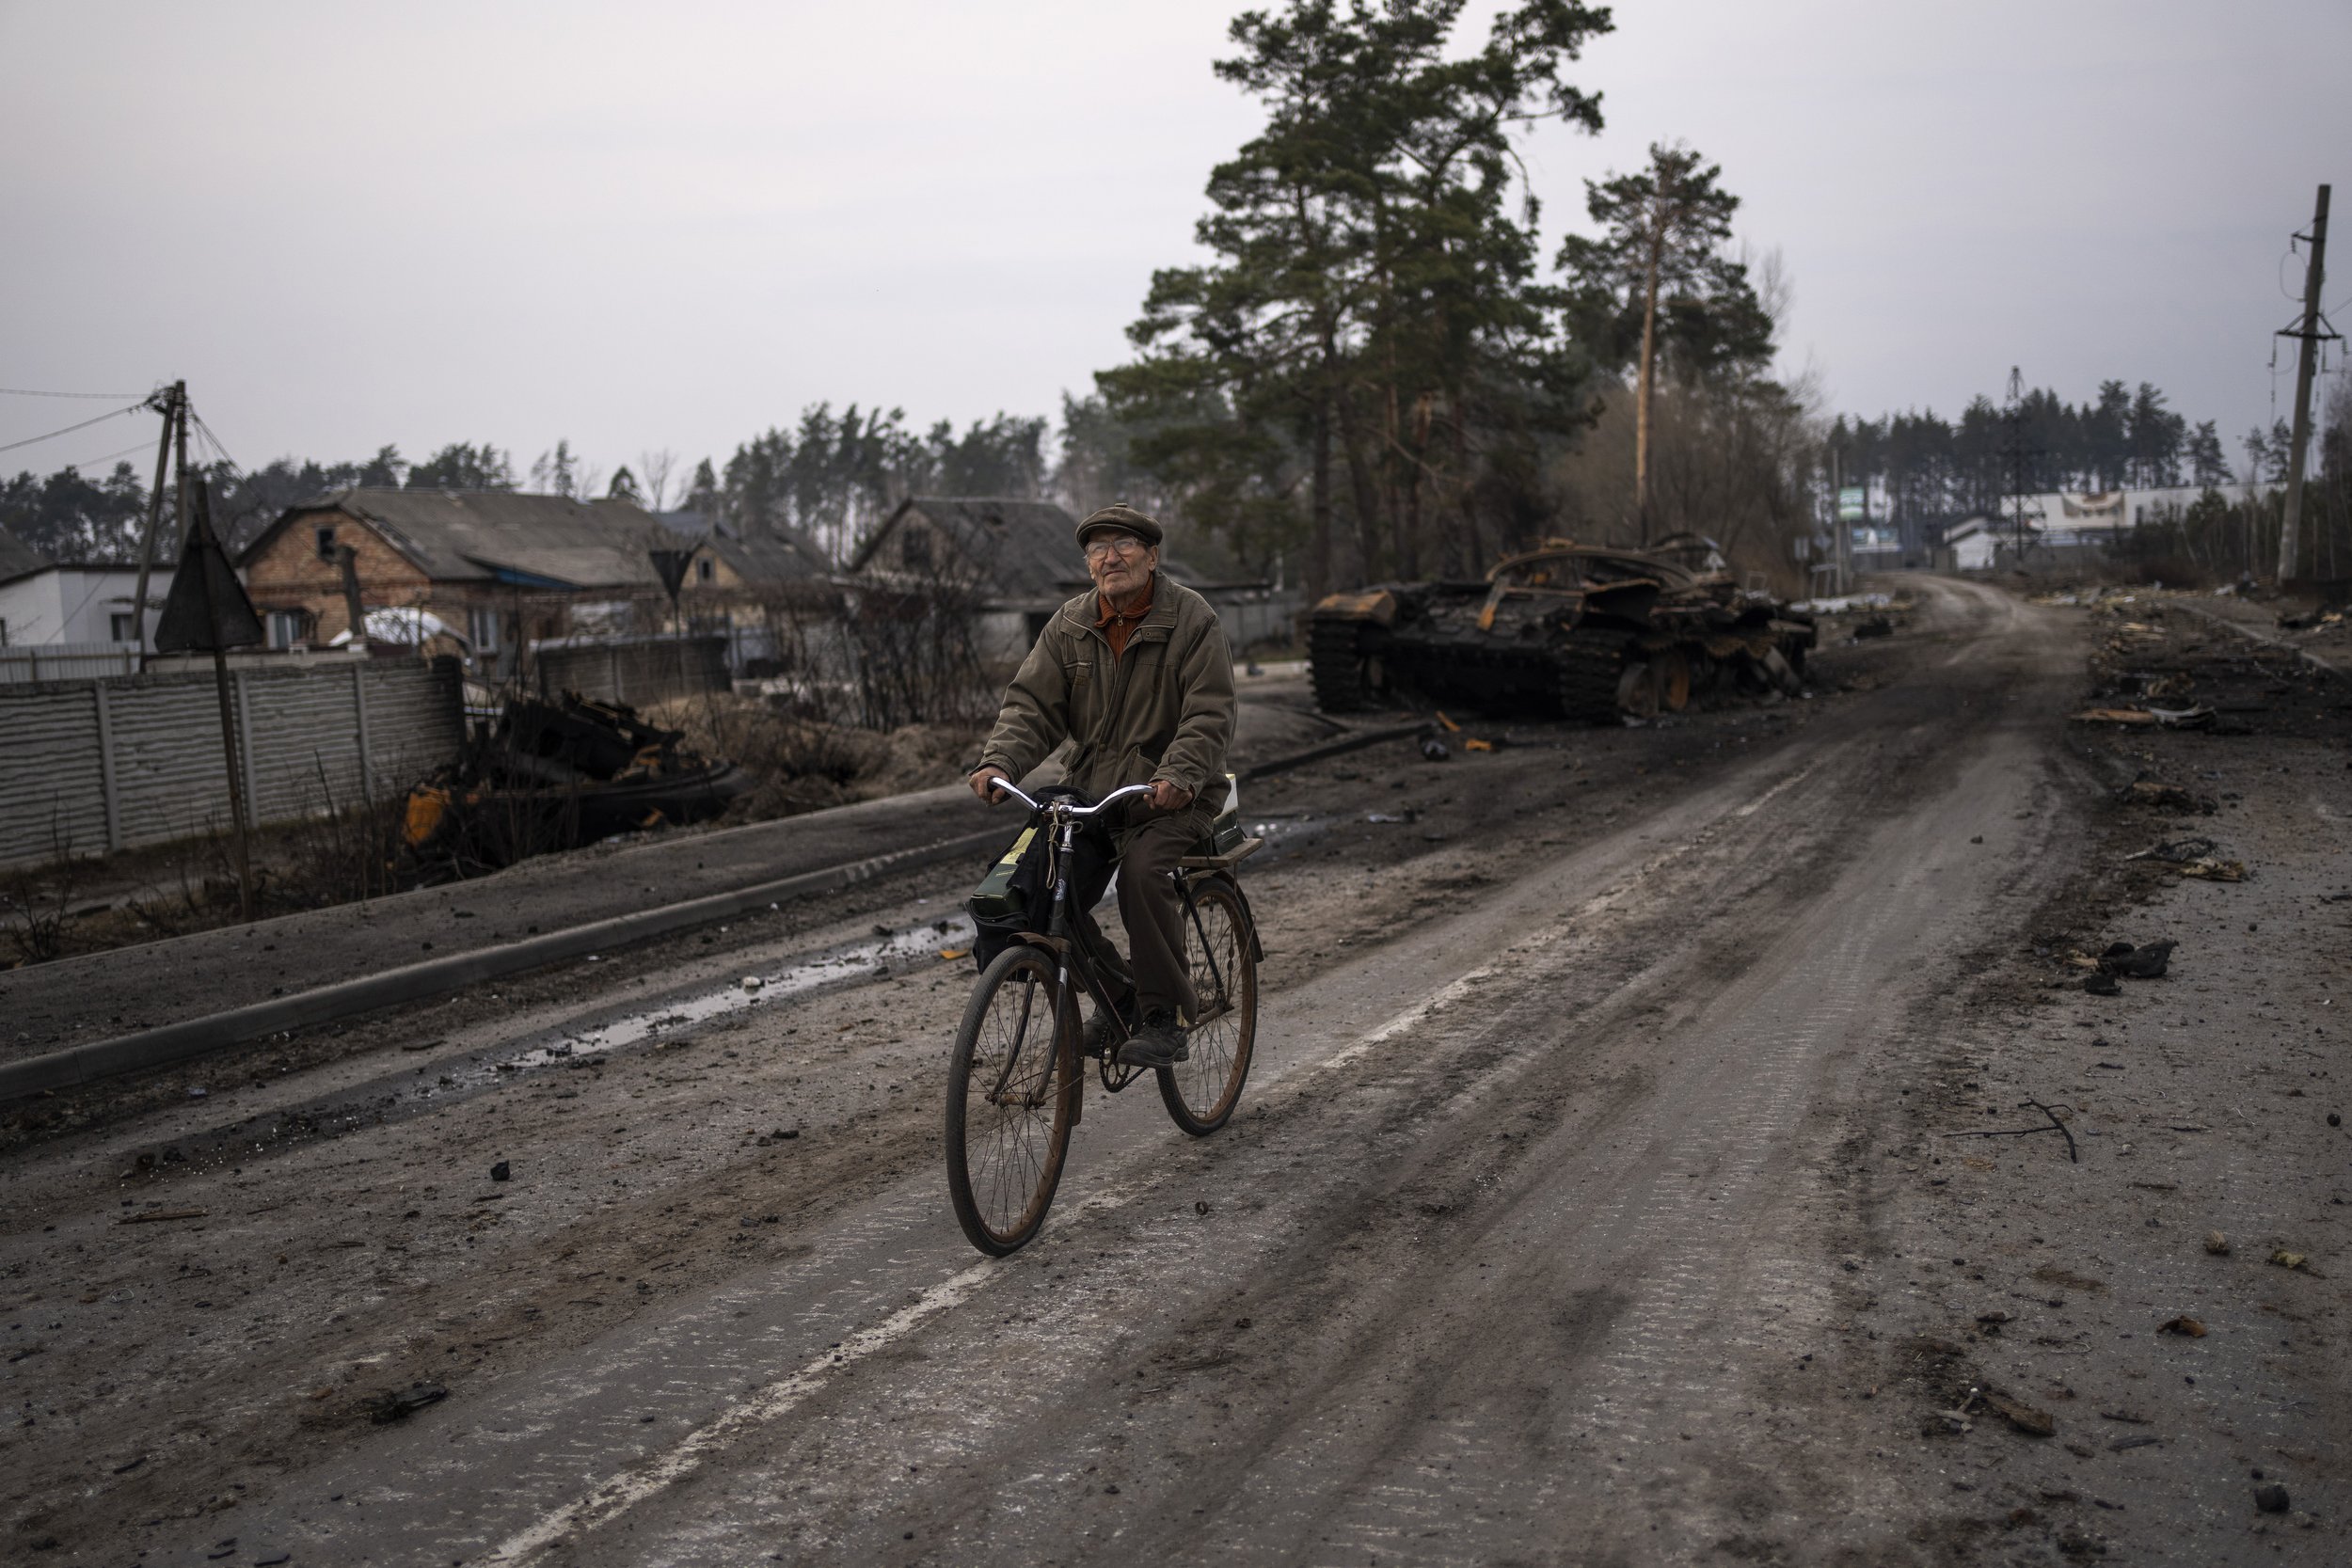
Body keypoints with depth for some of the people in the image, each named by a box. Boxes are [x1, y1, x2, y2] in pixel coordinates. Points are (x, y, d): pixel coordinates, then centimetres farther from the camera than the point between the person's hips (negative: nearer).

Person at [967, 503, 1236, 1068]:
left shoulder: (1193, 619, -6)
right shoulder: (1070, 626, 7)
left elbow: (1209, 715, -14)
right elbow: (1032, 704, 1)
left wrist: (1179, 775, -32)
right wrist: (999, 762, -18)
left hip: (1173, 794, -5)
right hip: (1093, 789, 5)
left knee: (1143, 868, -31)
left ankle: (1165, 1017, -15)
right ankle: (1117, 990, 7)